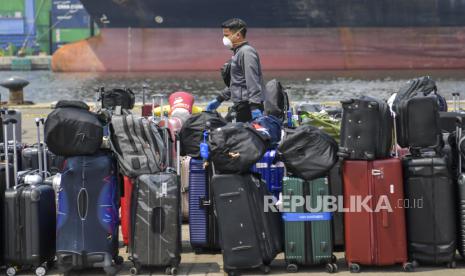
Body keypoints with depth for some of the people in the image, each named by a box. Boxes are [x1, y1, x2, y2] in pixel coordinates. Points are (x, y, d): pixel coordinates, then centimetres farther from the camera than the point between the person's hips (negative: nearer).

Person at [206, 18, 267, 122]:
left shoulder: (247, 52, -10)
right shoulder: (238, 52, 22)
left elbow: (252, 81, -19)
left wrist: (255, 107, -25)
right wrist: (219, 99, 33)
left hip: (248, 107, -9)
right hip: (242, 107, 9)